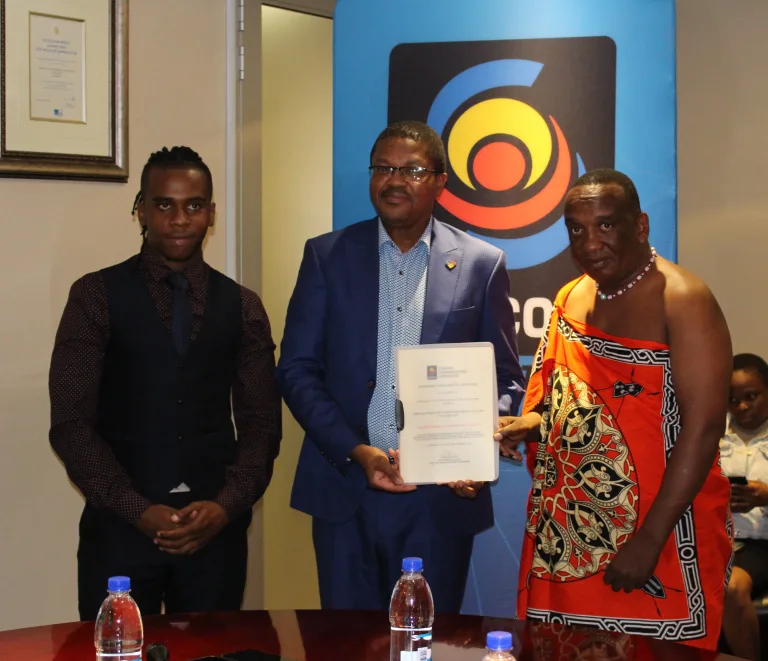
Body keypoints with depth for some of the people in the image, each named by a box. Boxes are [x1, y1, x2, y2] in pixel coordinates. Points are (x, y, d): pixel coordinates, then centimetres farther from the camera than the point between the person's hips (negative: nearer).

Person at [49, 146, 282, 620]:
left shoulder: (241, 306, 8)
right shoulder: (97, 295, 0)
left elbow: (261, 422, 6)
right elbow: (70, 422, -5)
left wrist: (227, 505, -10)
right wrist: (138, 510, -14)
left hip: (216, 525, 2)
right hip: (120, 523, -2)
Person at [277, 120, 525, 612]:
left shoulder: (482, 264, 4)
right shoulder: (328, 255, 5)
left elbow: (506, 380, 6)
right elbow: (296, 368, 2)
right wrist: (356, 453, -10)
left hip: (441, 497, -1)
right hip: (346, 492, 1)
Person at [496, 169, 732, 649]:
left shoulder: (681, 301, -13)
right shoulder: (571, 297, 10)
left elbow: (703, 427, -17)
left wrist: (650, 540, -19)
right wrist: (530, 424, -1)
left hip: (660, 532, -6)